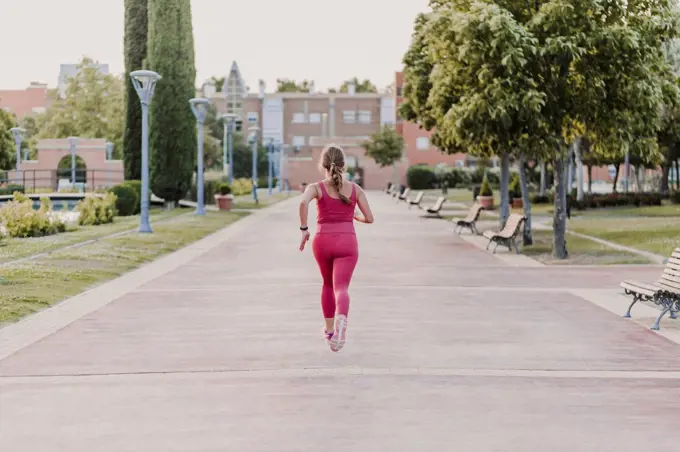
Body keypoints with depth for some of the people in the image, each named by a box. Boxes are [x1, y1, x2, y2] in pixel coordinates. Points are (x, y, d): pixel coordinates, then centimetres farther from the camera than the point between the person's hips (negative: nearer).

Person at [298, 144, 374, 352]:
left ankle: (329, 329, 32)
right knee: (341, 288, -13)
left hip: (323, 241, 1)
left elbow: (303, 203, -23)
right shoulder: (355, 189, 6)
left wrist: (304, 229, -12)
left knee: (328, 284, 26)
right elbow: (369, 218, 5)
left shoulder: (316, 188, 0)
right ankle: (341, 319, -45)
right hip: (347, 242, -1)